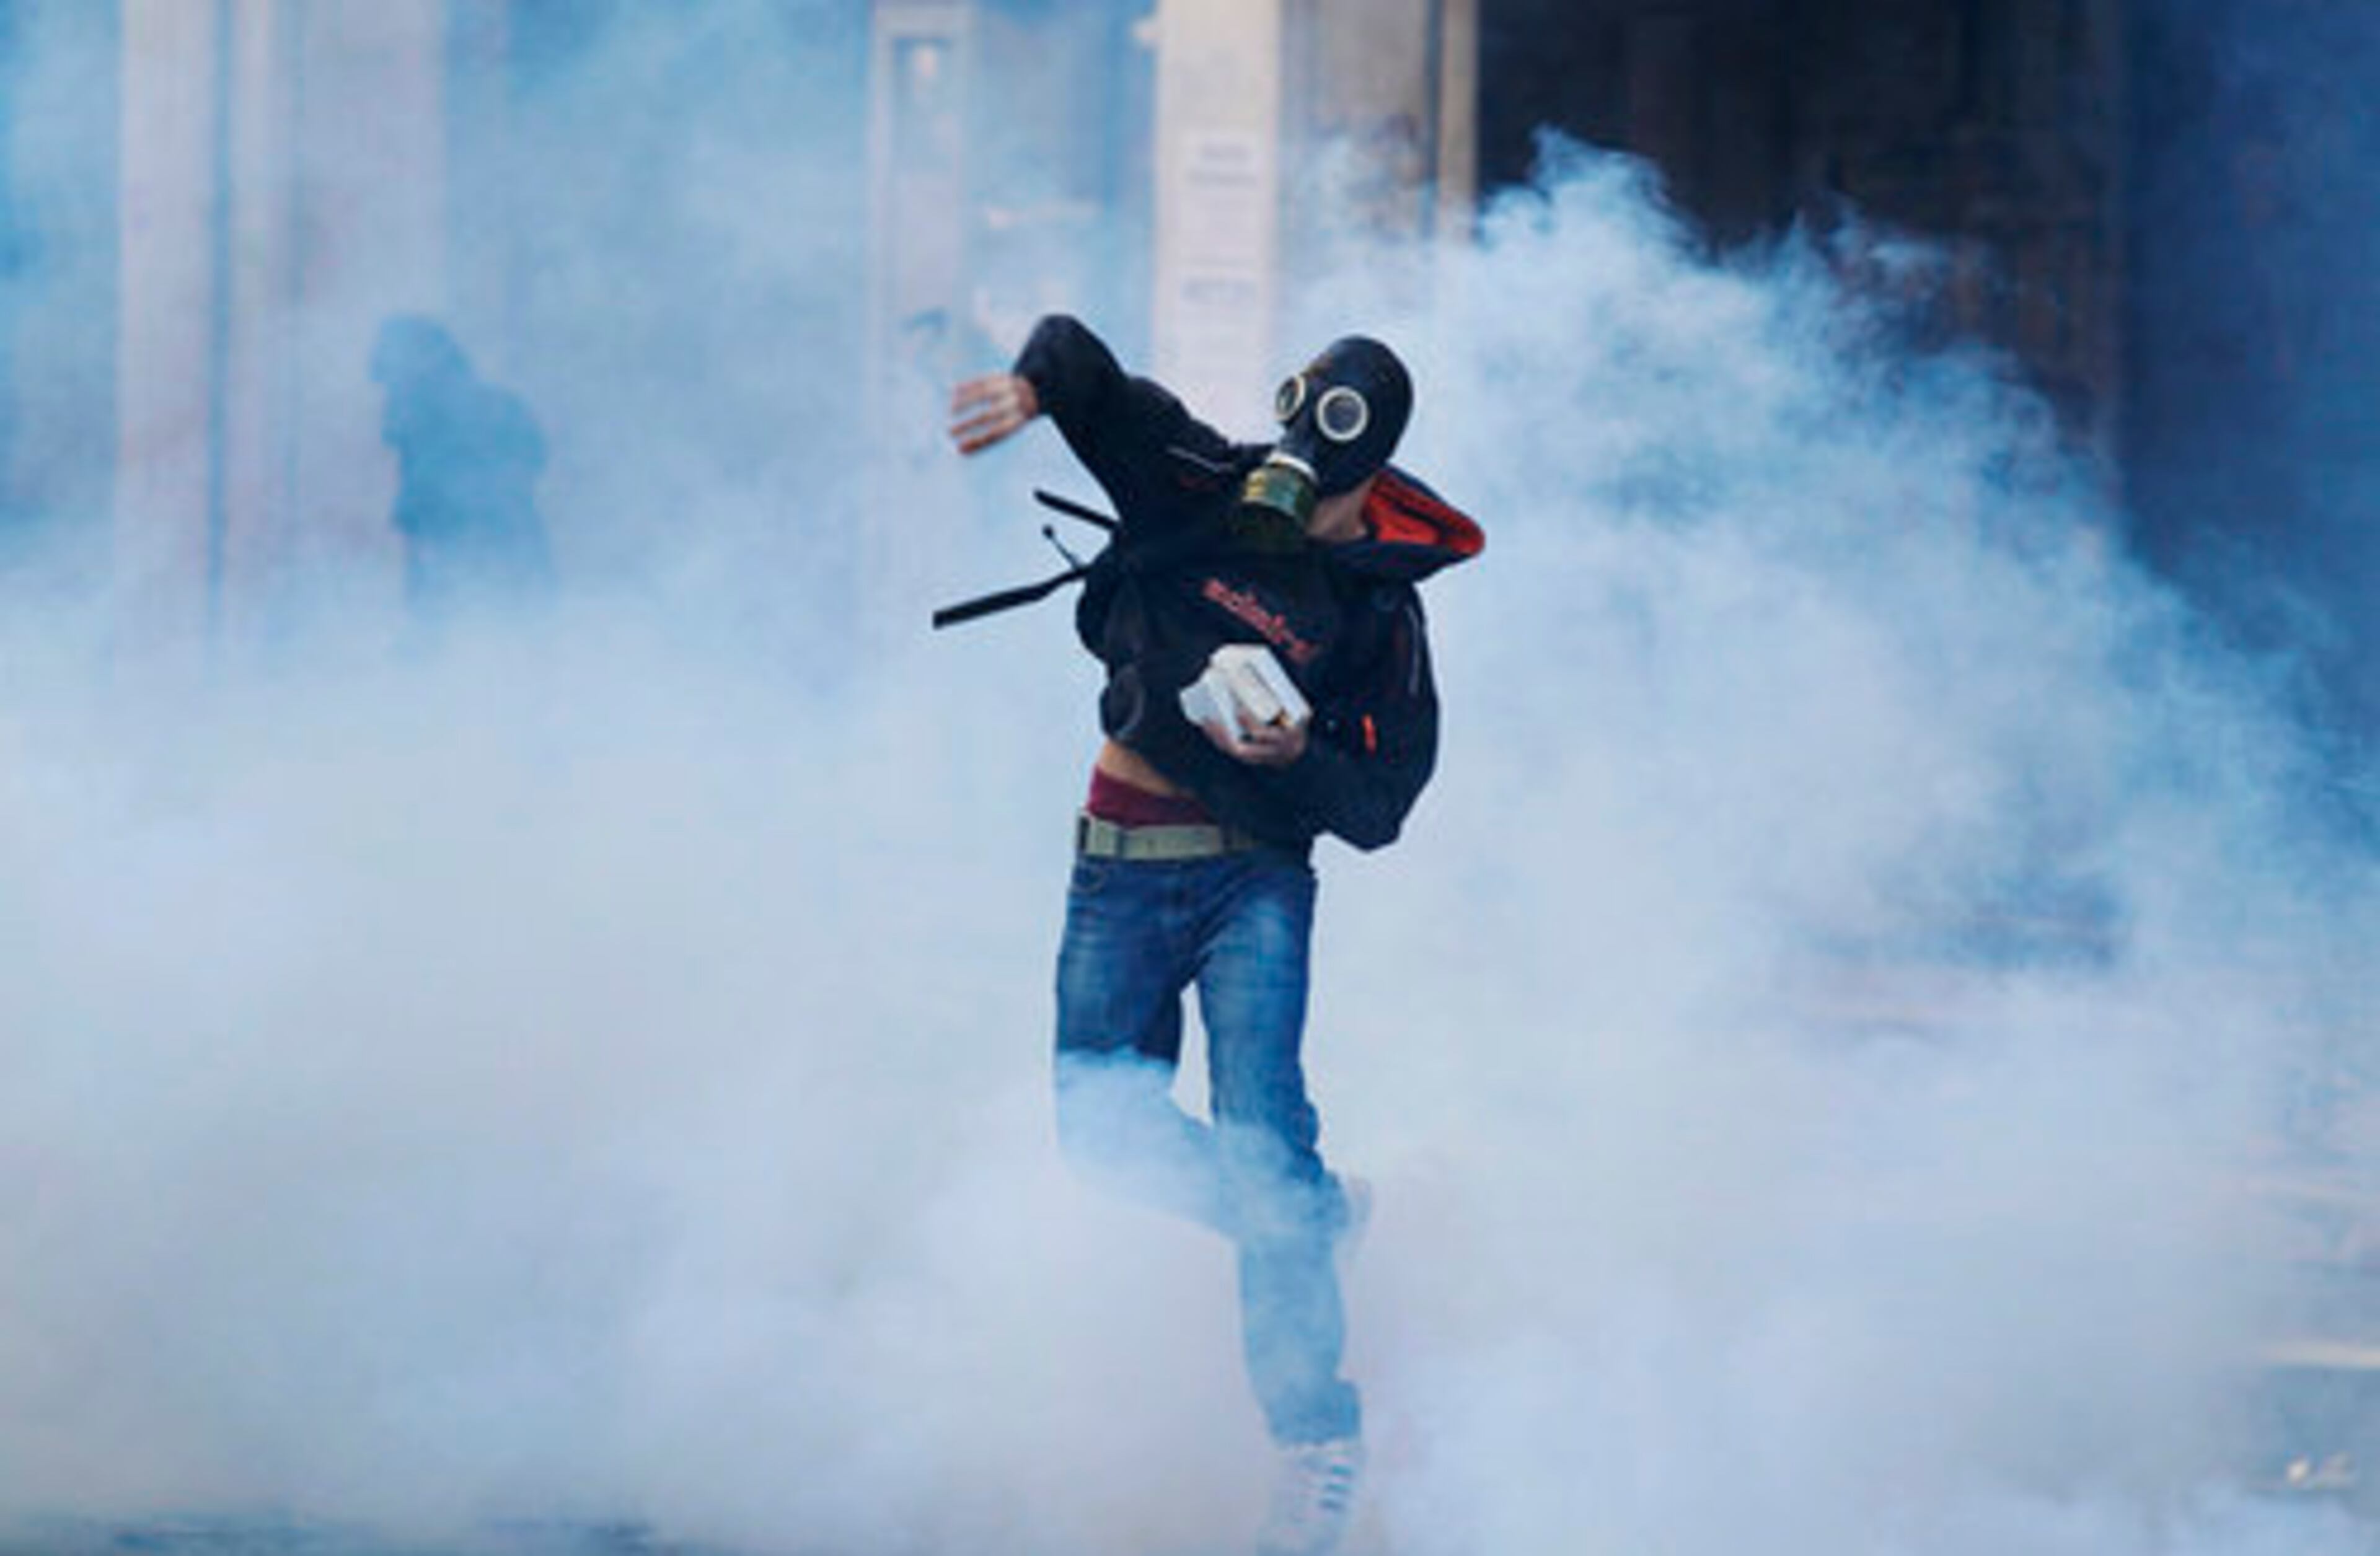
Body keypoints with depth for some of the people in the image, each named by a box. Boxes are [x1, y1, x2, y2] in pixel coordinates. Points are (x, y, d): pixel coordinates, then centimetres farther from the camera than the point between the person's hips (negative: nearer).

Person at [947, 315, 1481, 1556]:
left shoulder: (1378, 613, -6)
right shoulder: (1196, 490, -2)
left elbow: (1381, 804, -5)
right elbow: (1082, 361, -7)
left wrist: (1295, 756, -25)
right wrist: (1032, 384, -30)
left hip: (1255, 878, -3)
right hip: (1119, 876, 3)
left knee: (1260, 1133, -18)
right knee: (1104, 1133, 1)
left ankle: (1314, 1435, -14)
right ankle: (1315, 1218, 29)